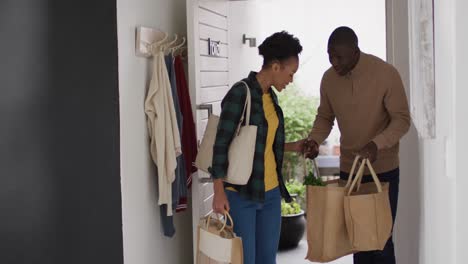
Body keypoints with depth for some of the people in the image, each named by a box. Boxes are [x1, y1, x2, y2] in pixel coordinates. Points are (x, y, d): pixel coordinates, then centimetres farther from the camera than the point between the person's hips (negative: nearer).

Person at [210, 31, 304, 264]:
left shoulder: (270, 95, 10)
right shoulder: (240, 93, -14)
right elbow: (221, 144, -16)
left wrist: (291, 147, 14)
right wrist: (219, 191, -20)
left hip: (270, 192, 8)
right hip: (240, 193, -8)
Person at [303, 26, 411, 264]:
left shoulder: (386, 74, -16)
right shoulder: (328, 78, -2)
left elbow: (402, 119, -14)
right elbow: (324, 117, 10)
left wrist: (377, 144, -32)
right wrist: (314, 140, -11)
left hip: (383, 169, -4)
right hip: (348, 169, 4)